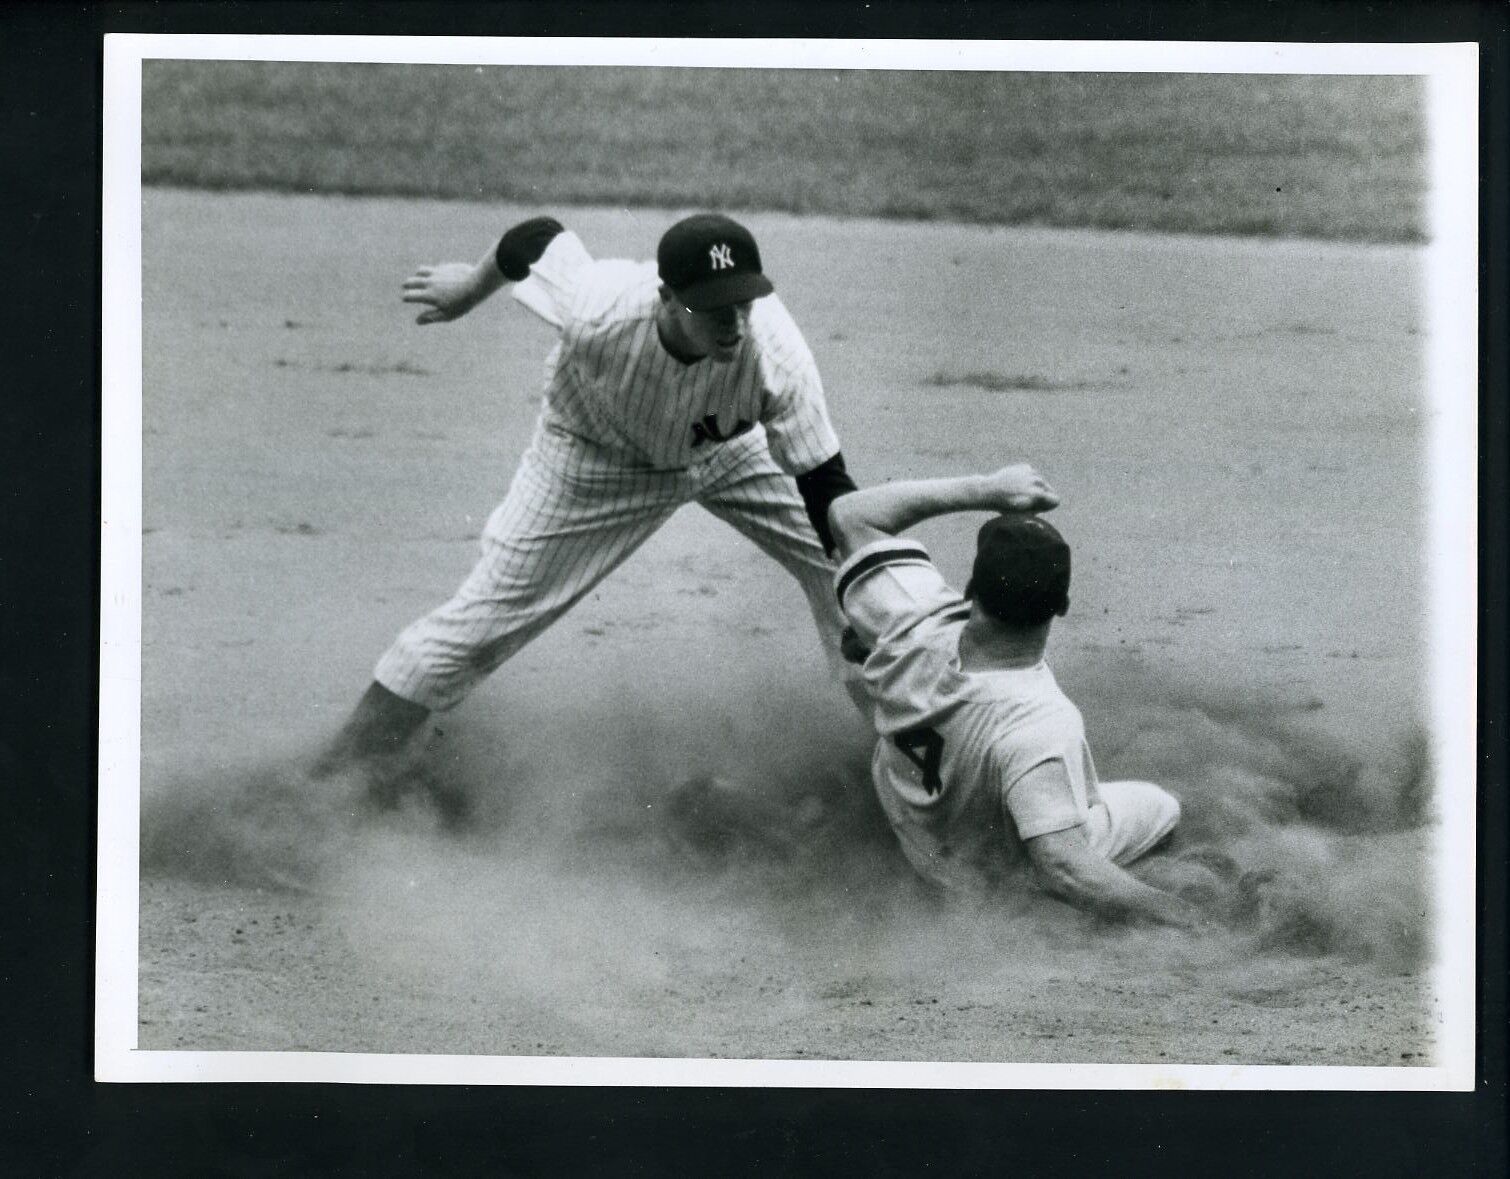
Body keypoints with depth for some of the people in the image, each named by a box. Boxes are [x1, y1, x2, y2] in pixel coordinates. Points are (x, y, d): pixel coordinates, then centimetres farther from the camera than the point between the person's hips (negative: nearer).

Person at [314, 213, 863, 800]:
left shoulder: (778, 356, -39)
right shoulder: (596, 312, -42)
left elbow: (825, 485, -33)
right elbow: (540, 237, -20)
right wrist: (474, 283, 0)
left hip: (728, 450, 2)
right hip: (597, 454, -2)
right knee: (481, 620, -7)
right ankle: (337, 779, 5)